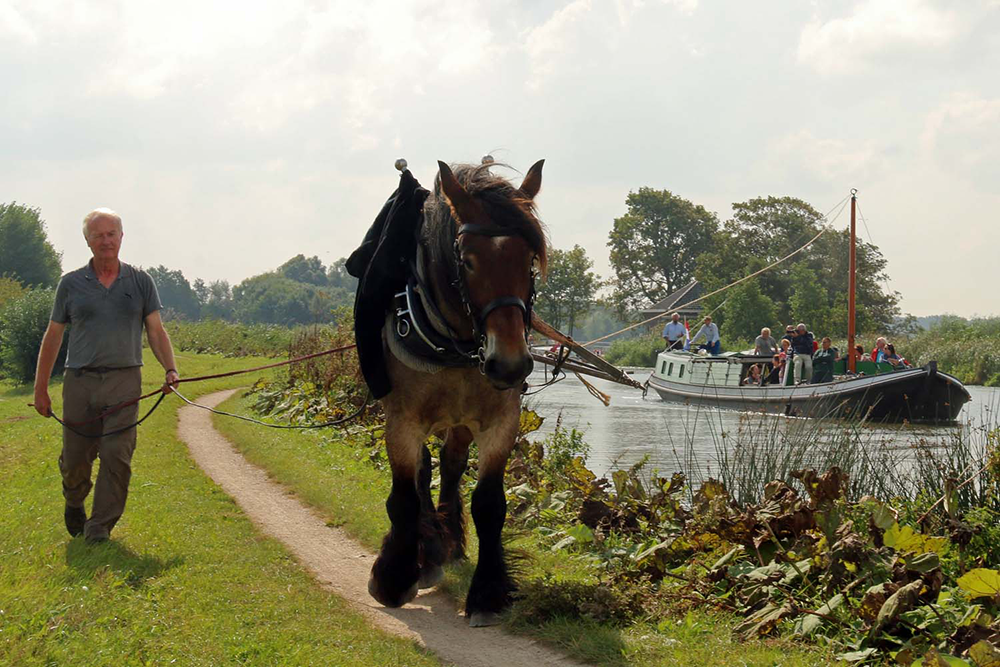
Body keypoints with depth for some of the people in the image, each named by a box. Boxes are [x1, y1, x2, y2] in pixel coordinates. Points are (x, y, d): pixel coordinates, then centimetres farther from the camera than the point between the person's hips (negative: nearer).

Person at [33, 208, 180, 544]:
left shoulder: (140, 281, 8)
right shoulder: (71, 284, 7)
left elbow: (156, 330, 6)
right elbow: (53, 336, 11)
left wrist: (170, 369, -11)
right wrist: (41, 388, 9)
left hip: (124, 381, -1)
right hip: (80, 381, 1)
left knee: (117, 456, -8)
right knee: (75, 457, 6)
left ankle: (99, 527, 1)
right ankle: (74, 502, 37)